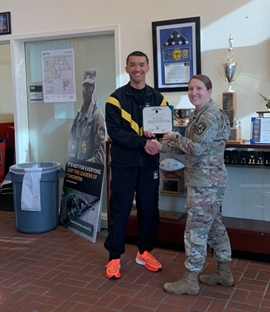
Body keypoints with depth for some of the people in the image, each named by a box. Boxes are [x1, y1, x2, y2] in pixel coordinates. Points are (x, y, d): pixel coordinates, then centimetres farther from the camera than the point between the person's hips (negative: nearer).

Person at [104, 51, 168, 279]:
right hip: (124, 162, -3)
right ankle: (114, 257, 17)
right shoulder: (116, 98, -2)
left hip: (149, 162, 3)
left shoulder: (158, 98, 7)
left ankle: (144, 252, 29)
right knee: (120, 210, 3)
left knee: (149, 209, 11)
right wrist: (143, 142, -22)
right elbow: (115, 130, -12)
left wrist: (158, 143, -19)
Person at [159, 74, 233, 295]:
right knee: (215, 226, 17)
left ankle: (190, 282, 9)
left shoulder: (211, 116, -16)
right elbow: (189, 146, 15)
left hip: (205, 183, -10)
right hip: (210, 181, 10)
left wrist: (175, 136, -8)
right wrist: (162, 146, 8)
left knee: (196, 230, -3)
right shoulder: (197, 115, 14)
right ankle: (224, 273, 30)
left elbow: (196, 148, -21)